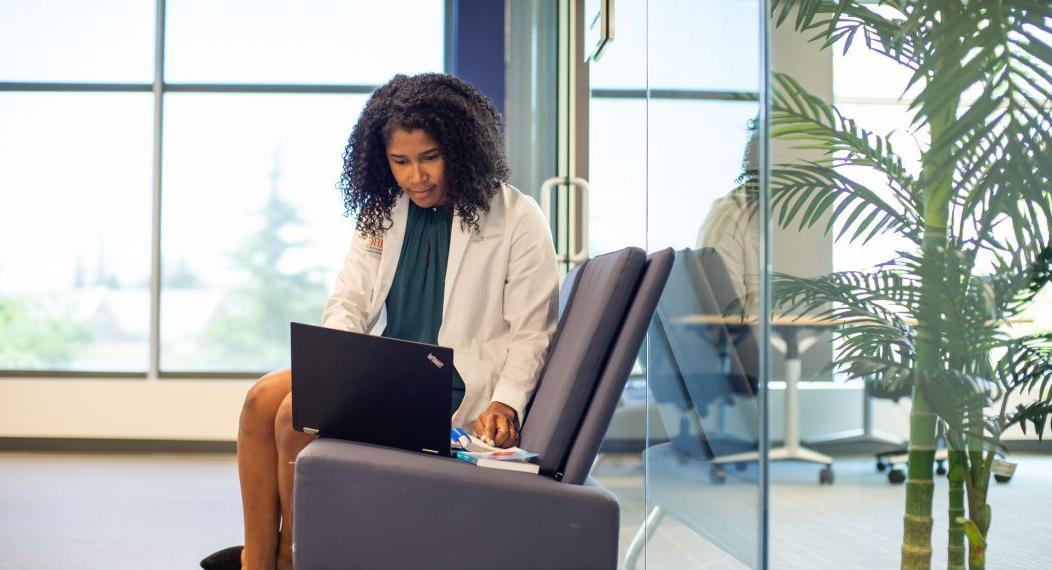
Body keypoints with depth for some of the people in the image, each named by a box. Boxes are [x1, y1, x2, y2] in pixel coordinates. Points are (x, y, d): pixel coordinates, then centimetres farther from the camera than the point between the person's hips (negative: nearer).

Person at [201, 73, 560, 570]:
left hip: (458, 385, -6)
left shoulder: (517, 220, -6)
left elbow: (531, 333, -5)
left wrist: (506, 403, -20)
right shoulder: (383, 213, 11)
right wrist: (337, 362, -11)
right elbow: (348, 304, 10)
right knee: (264, 398, -17)